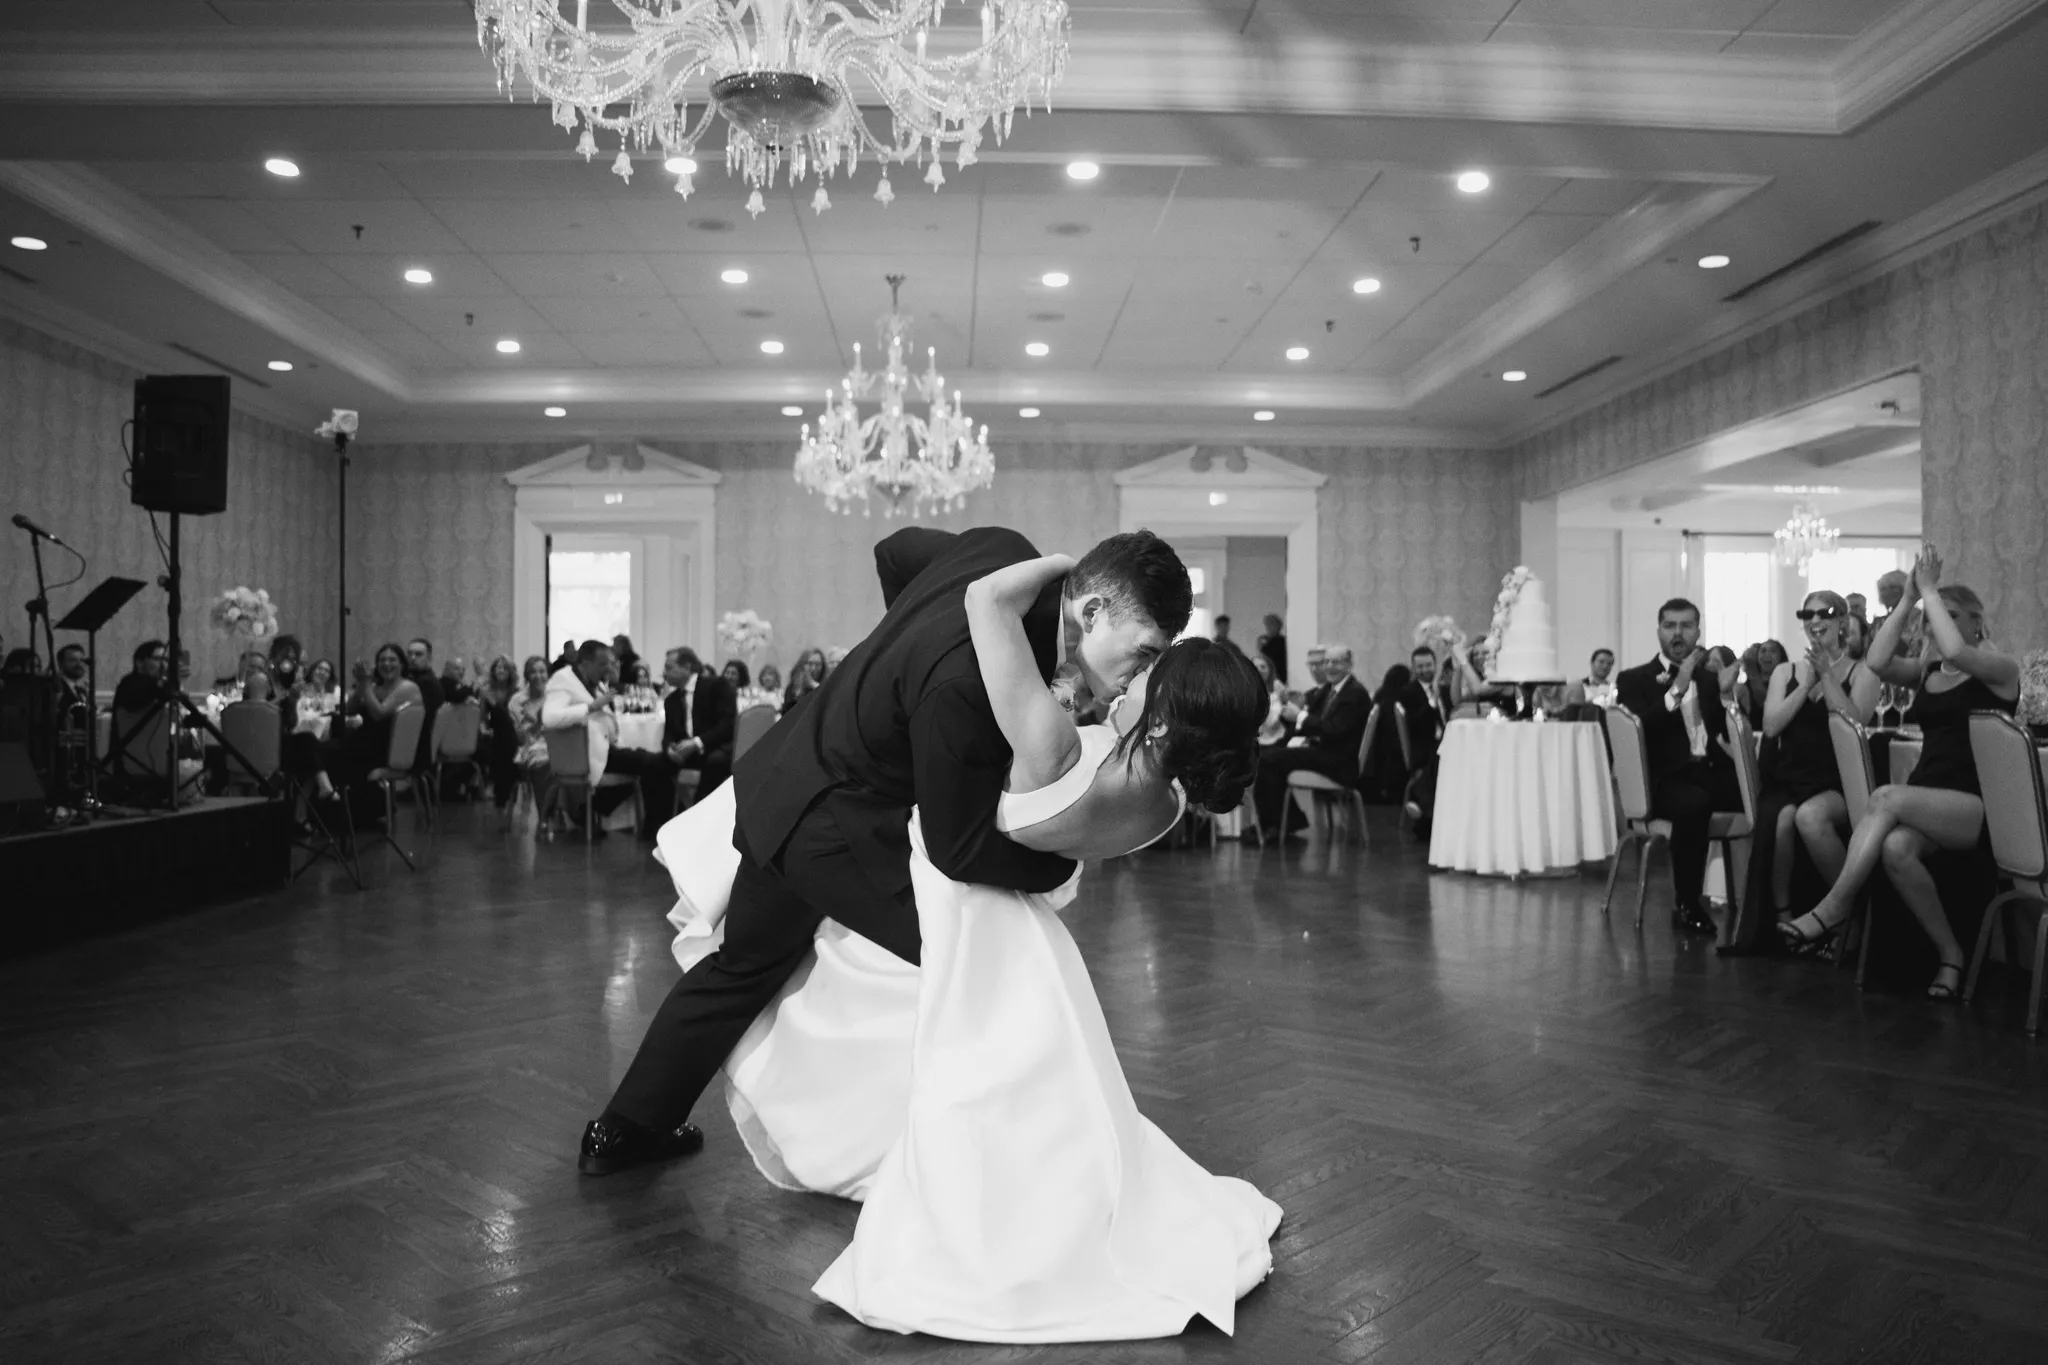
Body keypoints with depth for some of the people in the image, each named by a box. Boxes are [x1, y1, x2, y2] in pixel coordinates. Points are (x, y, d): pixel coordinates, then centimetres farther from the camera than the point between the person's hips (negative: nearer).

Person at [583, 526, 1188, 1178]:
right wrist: (1066, 858, -15)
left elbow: (897, 550, 12)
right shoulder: (967, 681, -36)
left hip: (782, 792, 10)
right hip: (840, 833, -10)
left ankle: (624, 1130, 43)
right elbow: (960, 845, -25)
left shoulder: (1007, 551, -10)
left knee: (744, 965, 25)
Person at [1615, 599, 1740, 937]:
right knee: (1694, 803, -37)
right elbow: (1641, 731, -11)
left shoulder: (1709, 677, 22)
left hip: (1712, 770, 4)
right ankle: (1687, 905, -20)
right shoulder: (1634, 680, 7)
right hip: (1666, 778, -4)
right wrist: (1677, 690, -17)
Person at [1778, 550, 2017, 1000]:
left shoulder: (2001, 669, 2)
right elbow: (1877, 662, -4)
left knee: (1887, 797, -35)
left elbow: (1955, 652, -20)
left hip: (1978, 807, -4)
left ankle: (1834, 909, -30)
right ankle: (1949, 952, -16)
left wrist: (1929, 590, -11)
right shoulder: (1926, 671, 17)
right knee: (1896, 847, -32)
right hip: (1925, 805, 4)